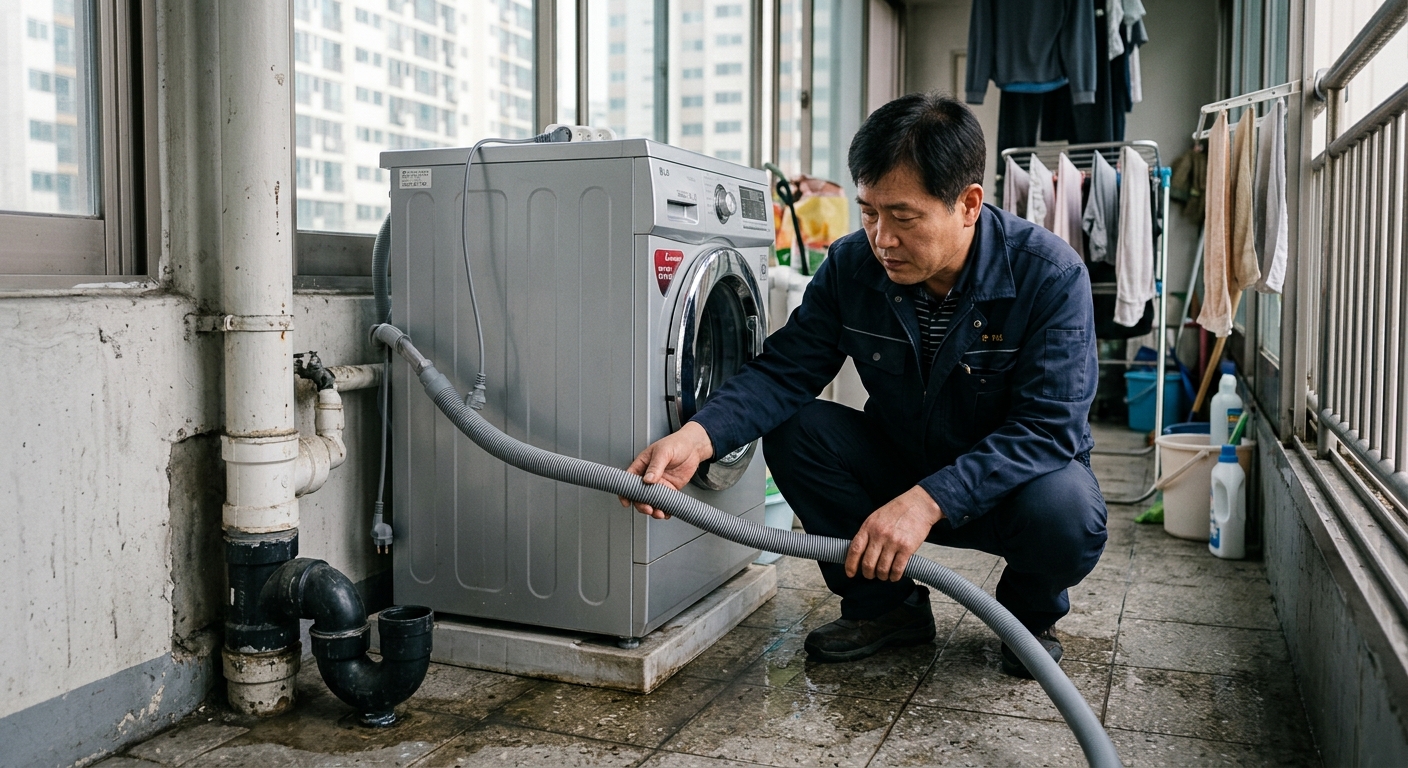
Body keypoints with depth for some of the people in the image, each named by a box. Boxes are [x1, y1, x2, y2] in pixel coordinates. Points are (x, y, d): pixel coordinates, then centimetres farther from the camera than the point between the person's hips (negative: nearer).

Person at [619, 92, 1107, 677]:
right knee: (791, 428, -19)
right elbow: (784, 371, -13)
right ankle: (885, 604, 0)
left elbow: (1048, 427, -28)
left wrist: (928, 500, -41)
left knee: (1068, 511, -35)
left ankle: (1030, 613, 3)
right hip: (900, 466, 4)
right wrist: (696, 438, -32)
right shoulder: (852, 266, -13)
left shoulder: (1051, 276, -24)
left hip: (1012, 477, -3)